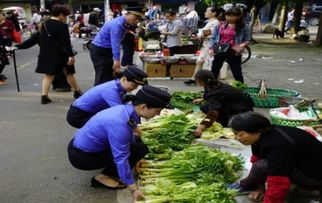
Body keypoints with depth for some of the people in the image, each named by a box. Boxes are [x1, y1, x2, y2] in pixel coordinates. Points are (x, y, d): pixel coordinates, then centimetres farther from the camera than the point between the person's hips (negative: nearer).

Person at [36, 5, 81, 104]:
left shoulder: (45, 24, 8)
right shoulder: (62, 25, -14)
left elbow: (42, 40, 15)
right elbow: (66, 42, -19)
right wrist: (71, 55, -20)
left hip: (47, 54, 5)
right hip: (60, 54, -5)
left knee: (48, 75, 9)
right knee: (69, 73, 10)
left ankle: (44, 96, 0)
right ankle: (77, 92, 25)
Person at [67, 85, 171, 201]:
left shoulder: (126, 110, -4)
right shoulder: (120, 123, -31)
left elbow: (129, 139, 14)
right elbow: (121, 158, -27)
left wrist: (136, 159, 25)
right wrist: (134, 189, -22)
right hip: (81, 156, -9)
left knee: (137, 142, 12)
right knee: (140, 149, -12)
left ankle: (109, 173, 13)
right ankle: (104, 177, -3)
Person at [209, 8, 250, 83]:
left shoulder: (243, 27, -3)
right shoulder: (220, 26, 5)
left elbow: (247, 40, 0)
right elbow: (213, 38, 8)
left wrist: (242, 45, -19)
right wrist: (211, 48, -4)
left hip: (233, 53, -3)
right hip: (219, 51, 3)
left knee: (237, 72, 2)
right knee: (214, 70, 13)